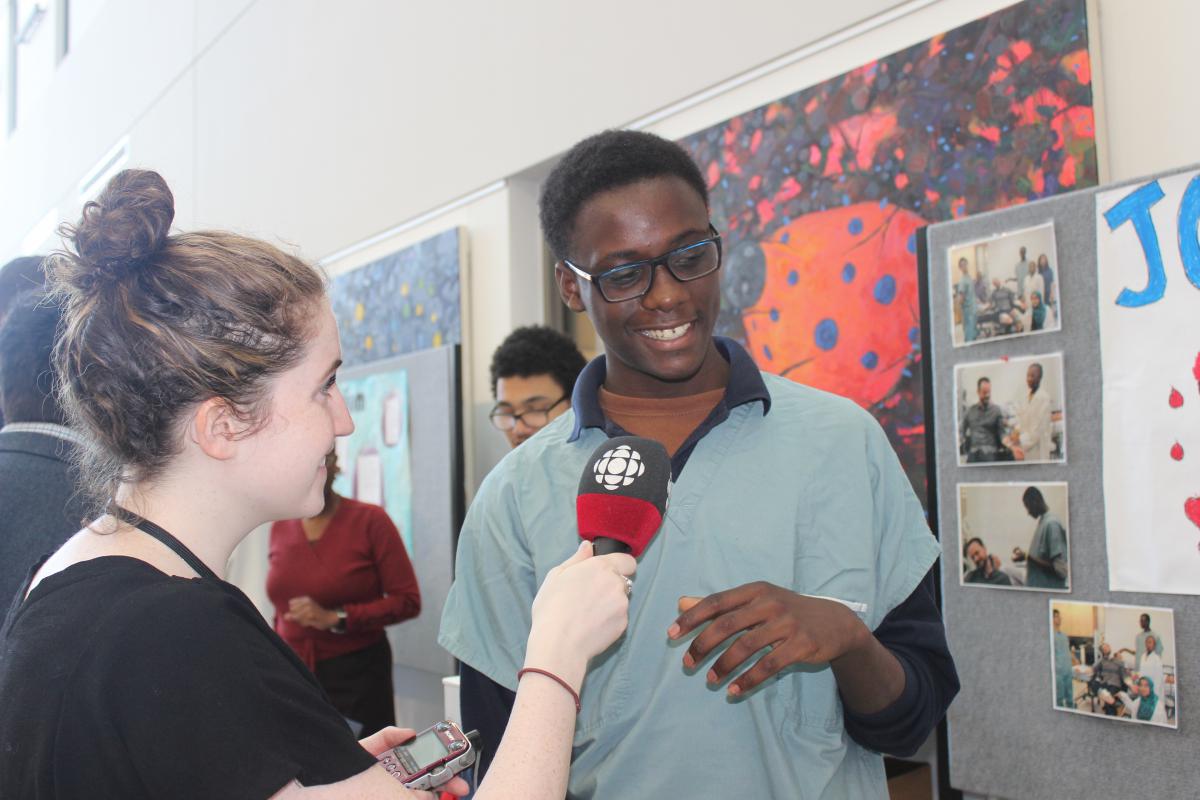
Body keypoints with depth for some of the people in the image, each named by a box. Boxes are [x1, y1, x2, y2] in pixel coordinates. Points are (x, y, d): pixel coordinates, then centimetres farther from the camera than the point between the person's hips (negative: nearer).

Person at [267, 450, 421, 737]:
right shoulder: (281, 526, 8)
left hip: (356, 676, -3)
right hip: (292, 674, 3)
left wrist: (336, 618, -16)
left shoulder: (370, 520, -4)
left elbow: (408, 600, -8)